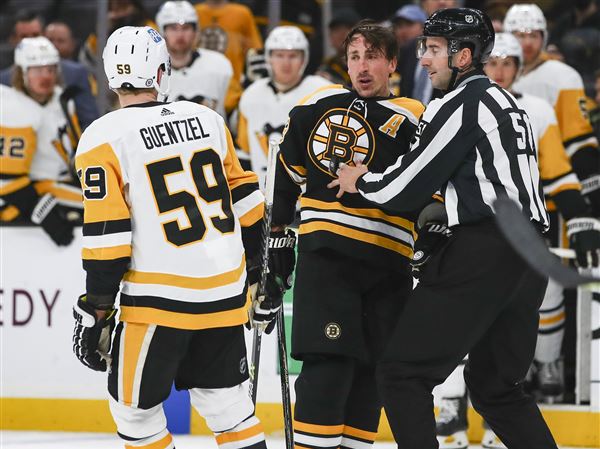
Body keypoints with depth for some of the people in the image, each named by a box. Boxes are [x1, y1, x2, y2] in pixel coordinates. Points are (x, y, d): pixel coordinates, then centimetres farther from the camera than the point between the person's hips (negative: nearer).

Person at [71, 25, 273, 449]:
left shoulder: (104, 139, -9)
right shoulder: (207, 120, 6)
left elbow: (107, 238, -12)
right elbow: (244, 200, 14)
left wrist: (95, 311, -5)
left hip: (160, 300, -5)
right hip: (225, 294, 5)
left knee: (135, 408, 8)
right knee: (226, 399, 16)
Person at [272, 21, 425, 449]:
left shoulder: (412, 121, 2)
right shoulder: (318, 107, 5)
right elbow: (287, 171, 16)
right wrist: (277, 229, 18)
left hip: (387, 262, 2)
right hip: (325, 252, -2)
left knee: (370, 370, 6)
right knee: (329, 362, -13)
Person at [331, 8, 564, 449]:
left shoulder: (461, 105, -8)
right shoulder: (507, 103, 21)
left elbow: (405, 188, -9)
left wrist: (359, 181, 8)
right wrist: (440, 218, 26)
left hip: (480, 257, -9)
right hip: (527, 257, 9)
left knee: (404, 372, -4)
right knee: (495, 385, 18)